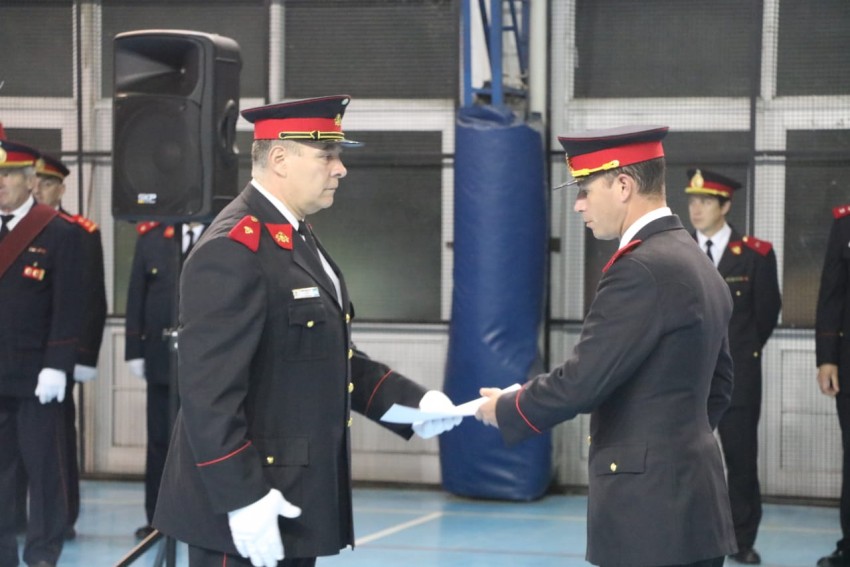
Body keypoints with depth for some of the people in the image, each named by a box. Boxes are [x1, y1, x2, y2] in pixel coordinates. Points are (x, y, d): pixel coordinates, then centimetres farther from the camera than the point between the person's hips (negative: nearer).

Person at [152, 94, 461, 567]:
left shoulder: (299, 240, 15)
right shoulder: (232, 251, -17)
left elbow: (336, 360, 21)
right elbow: (210, 391, -23)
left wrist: (413, 402, 8)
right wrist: (242, 498, -26)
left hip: (296, 502, 10)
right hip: (248, 514, -10)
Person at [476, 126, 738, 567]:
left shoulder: (640, 269, -16)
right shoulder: (698, 265, 14)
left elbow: (583, 381, -18)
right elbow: (718, 385, 21)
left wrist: (507, 410, -2)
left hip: (649, 506, -10)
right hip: (692, 498, 10)